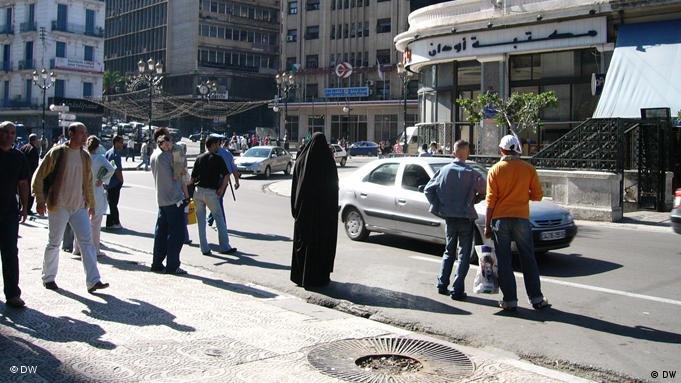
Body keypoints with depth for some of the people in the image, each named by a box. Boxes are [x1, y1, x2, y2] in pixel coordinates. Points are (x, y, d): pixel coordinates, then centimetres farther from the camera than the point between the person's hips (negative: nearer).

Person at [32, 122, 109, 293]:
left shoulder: (85, 156, 9)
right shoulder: (57, 153, -8)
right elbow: (39, 177, -4)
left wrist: (91, 204, 19)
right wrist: (40, 200, -8)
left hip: (79, 207, 4)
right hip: (59, 207, -4)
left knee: (87, 242, -4)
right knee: (54, 243, 7)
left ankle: (93, 281, -5)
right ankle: (48, 278, 26)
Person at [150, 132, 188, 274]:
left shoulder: (154, 155, 12)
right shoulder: (166, 155, -15)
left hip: (162, 200, 9)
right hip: (174, 199, -9)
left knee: (161, 232, 14)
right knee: (177, 233, -3)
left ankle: (157, 264, 20)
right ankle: (172, 266, 0)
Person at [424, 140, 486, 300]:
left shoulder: (444, 170, -2)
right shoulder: (472, 173, -11)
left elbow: (428, 189, -2)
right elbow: (485, 192, -12)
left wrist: (438, 207, 4)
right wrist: (473, 200, 5)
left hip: (449, 218, 3)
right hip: (466, 218, -3)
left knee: (448, 252, 19)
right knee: (464, 255, 5)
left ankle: (442, 285, 18)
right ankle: (457, 290, 2)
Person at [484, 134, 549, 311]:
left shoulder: (495, 170, -3)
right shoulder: (529, 169, 0)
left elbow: (490, 201, -5)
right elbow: (537, 196, 2)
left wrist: (487, 225, -1)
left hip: (500, 219, -1)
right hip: (521, 218, 1)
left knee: (504, 261, 5)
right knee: (528, 260, 12)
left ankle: (510, 300, 8)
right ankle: (536, 298, 16)